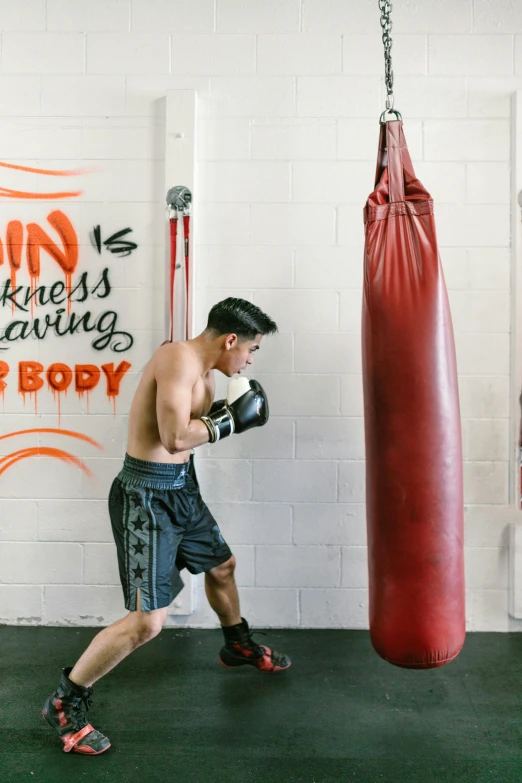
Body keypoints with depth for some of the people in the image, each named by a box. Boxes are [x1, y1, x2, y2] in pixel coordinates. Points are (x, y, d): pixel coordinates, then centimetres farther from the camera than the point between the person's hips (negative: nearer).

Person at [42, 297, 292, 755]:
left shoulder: (203, 371, 8)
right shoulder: (179, 359, -22)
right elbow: (174, 436, -30)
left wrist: (230, 411, -2)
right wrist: (229, 420, -18)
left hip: (182, 487, 10)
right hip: (147, 496, -10)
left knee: (221, 564, 27)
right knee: (148, 620, -9)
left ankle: (238, 647, 54)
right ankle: (65, 704, 13)